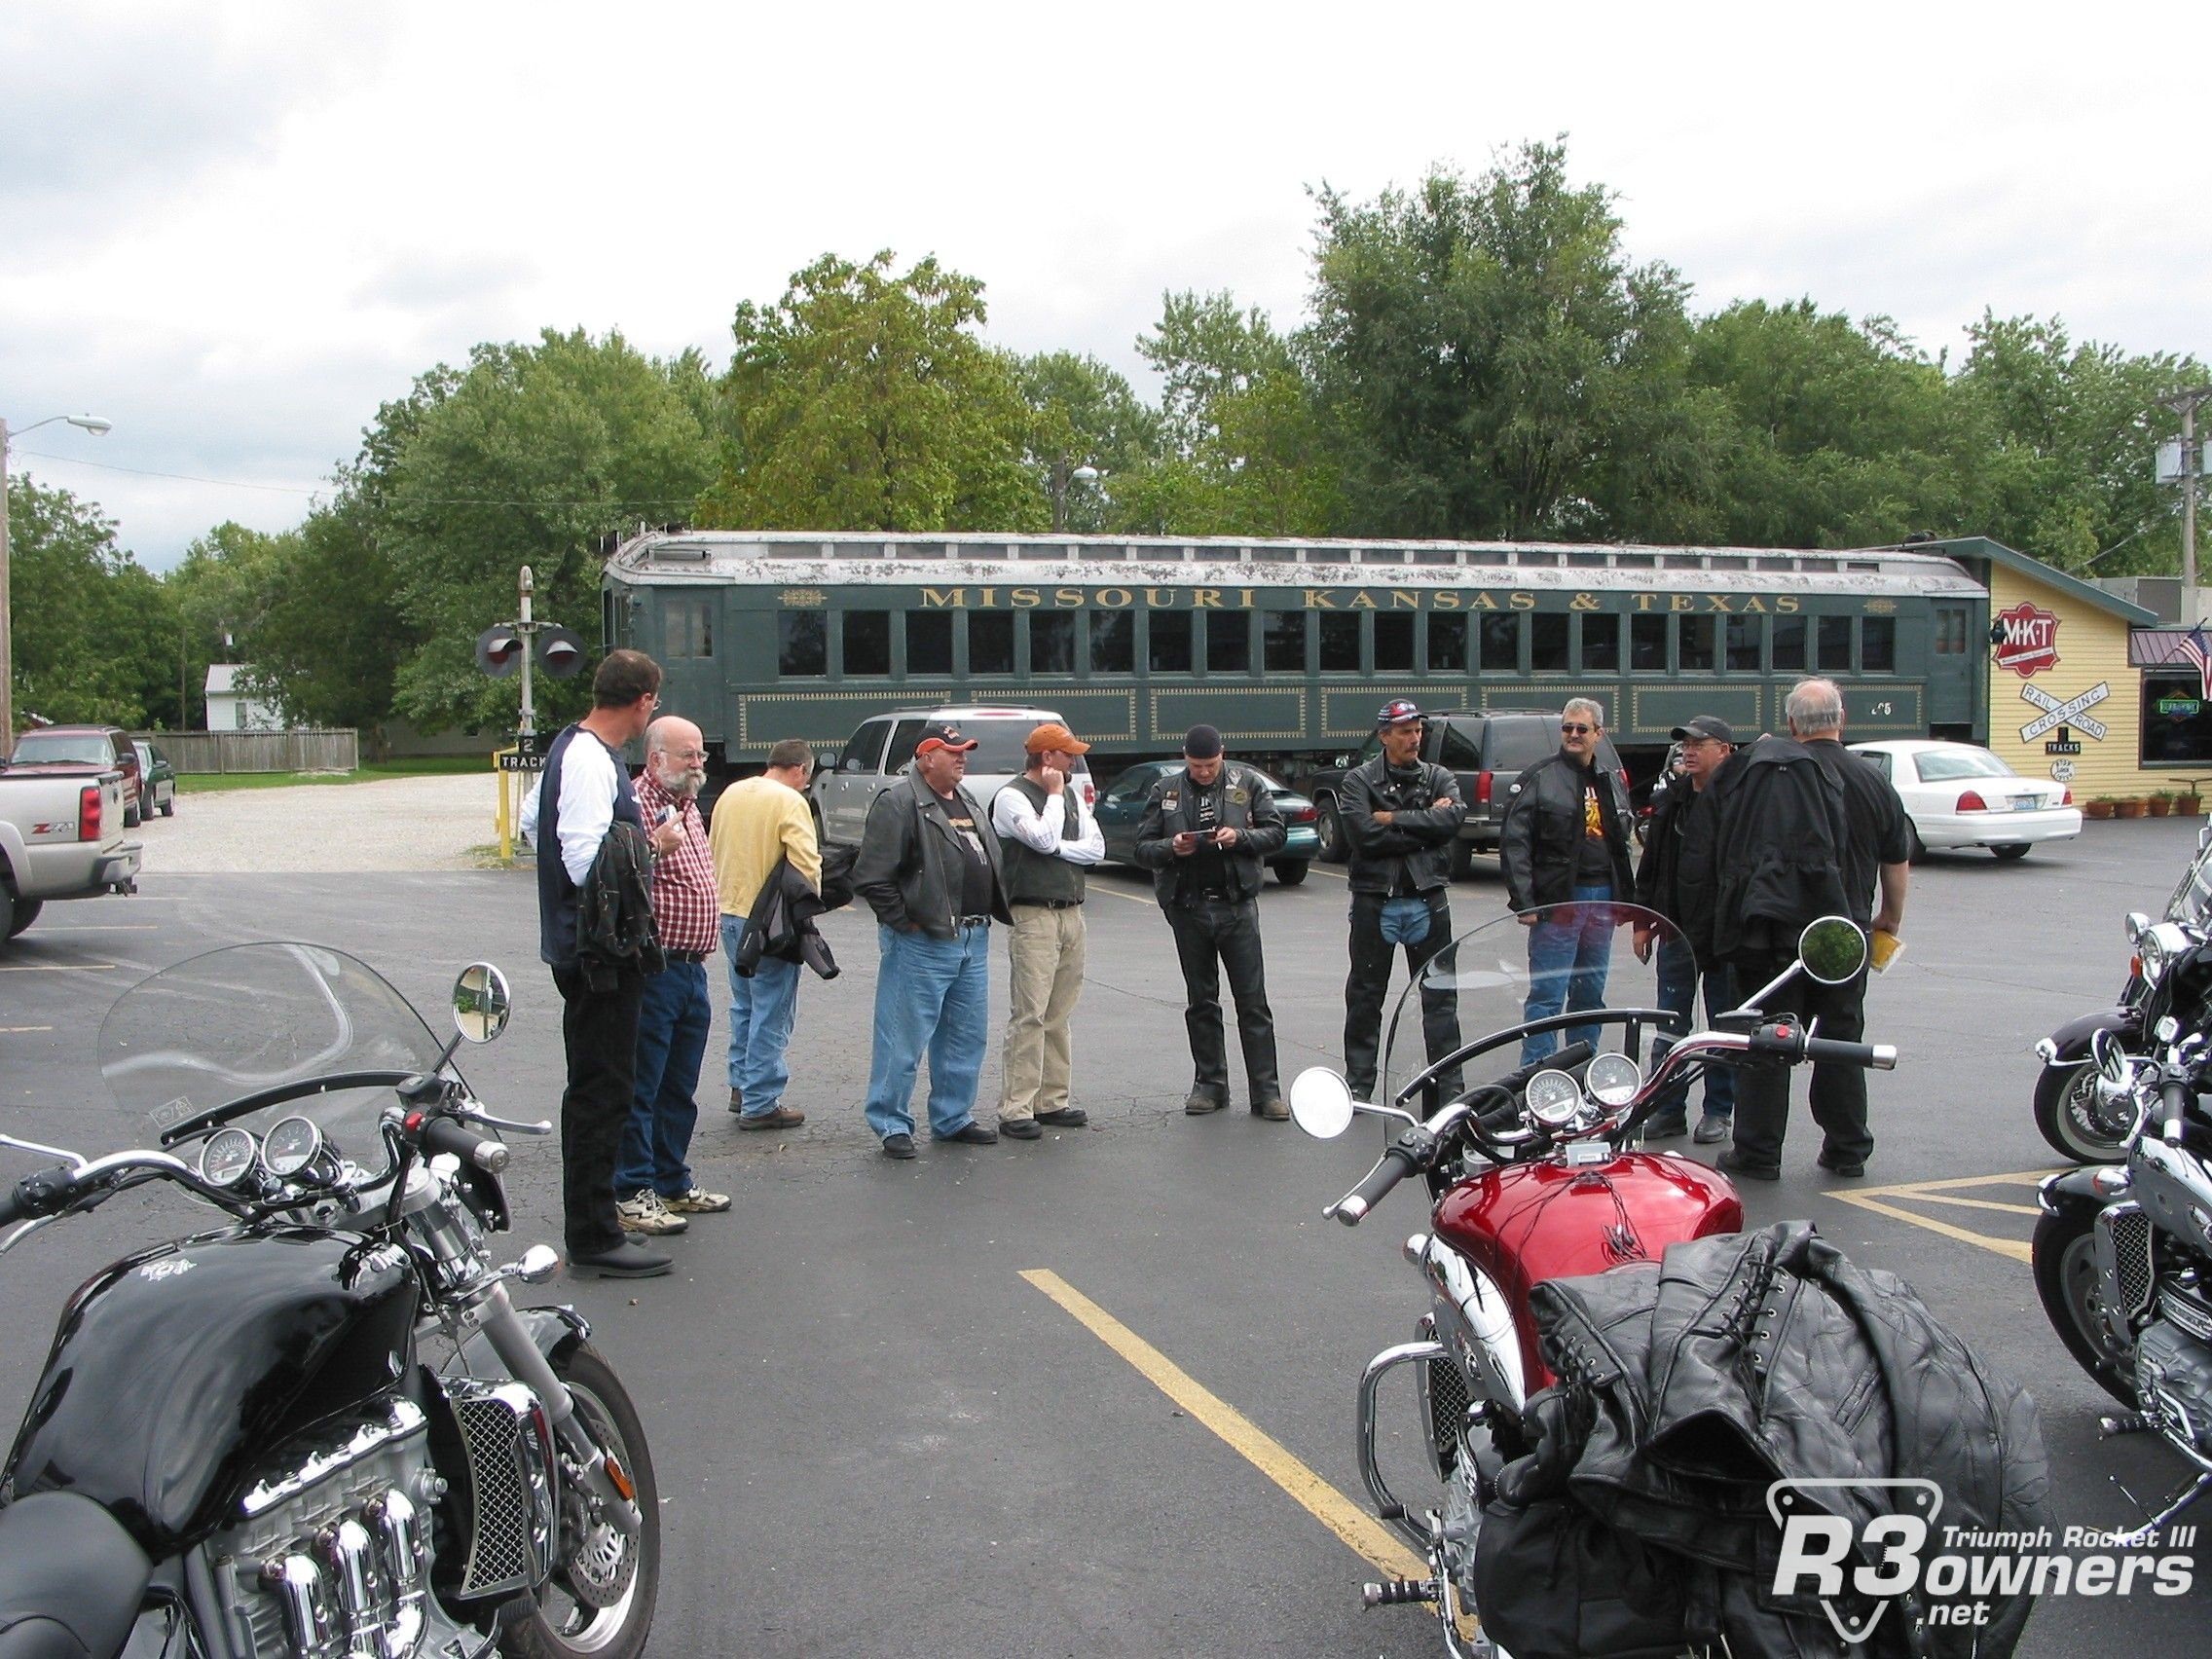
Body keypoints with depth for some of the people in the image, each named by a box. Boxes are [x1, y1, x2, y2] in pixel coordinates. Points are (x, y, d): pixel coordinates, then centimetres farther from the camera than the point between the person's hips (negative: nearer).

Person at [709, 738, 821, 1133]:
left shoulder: (731, 793, 8)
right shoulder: (790, 802, -14)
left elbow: (712, 849, 16)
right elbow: (807, 864, -21)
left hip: (729, 912, 8)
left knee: (744, 1005, 22)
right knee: (771, 1014, 0)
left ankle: (741, 1086, 29)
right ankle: (760, 1103, 3)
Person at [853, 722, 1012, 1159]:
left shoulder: (967, 802, 17)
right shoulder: (899, 803, -11)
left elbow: (991, 863, 27)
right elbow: (872, 876, -17)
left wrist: (993, 912, 15)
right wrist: (902, 922, -15)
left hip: (973, 940, 9)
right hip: (922, 942, -8)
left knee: (967, 1036, 14)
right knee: (904, 1037, -2)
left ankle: (953, 1118, 26)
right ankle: (891, 1123, 8)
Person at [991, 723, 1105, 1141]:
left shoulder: (1071, 794, 17)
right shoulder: (1011, 797, -5)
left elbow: (1096, 847, 7)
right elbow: (1045, 839, -19)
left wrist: (1056, 848, -7)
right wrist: (1054, 796, -6)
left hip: (1072, 913, 7)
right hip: (1033, 915, -7)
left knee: (1059, 1015, 10)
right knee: (1029, 1015, -10)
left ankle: (1052, 1101, 16)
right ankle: (1015, 1110, -8)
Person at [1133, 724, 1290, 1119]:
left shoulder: (1246, 784, 4)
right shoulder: (1166, 791, 5)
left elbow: (1276, 833, 3)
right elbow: (1143, 848, 4)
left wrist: (1241, 838, -15)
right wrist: (1171, 847, -17)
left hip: (1236, 905, -1)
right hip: (1188, 908, 2)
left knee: (1253, 1001, -3)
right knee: (1200, 1001, 10)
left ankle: (1265, 1090, 0)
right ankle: (1209, 1083, 20)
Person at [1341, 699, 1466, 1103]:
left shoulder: (1439, 778, 8)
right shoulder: (1359, 781, 0)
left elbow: (1454, 819, -13)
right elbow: (1364, 834, -16)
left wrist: (1393, 820, -13)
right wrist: (1425, 825, -11)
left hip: (1427, 901, 2)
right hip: (1374, 900, -2)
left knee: (1440, 996, 5)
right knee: (1364, 997, 7)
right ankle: (1358, 1083, 17)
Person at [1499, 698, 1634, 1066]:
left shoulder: (1612, 782, 15)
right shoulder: (1539, 778, -5)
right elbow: (1513, 841, -10)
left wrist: (1626, 897, 16)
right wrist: (1523, 901, -16)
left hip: (1602, 899, 6)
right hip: (1557, 899, -6)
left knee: (1591, 994, 13)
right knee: (1547, 996, -6)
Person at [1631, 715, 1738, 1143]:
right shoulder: (1671, 800, 9)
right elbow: (1651, 863, 13)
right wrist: (1643, 921, 10)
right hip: (1677, 930, 5)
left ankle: (1719, 1110, 17)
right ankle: (1668, 1108, 15)